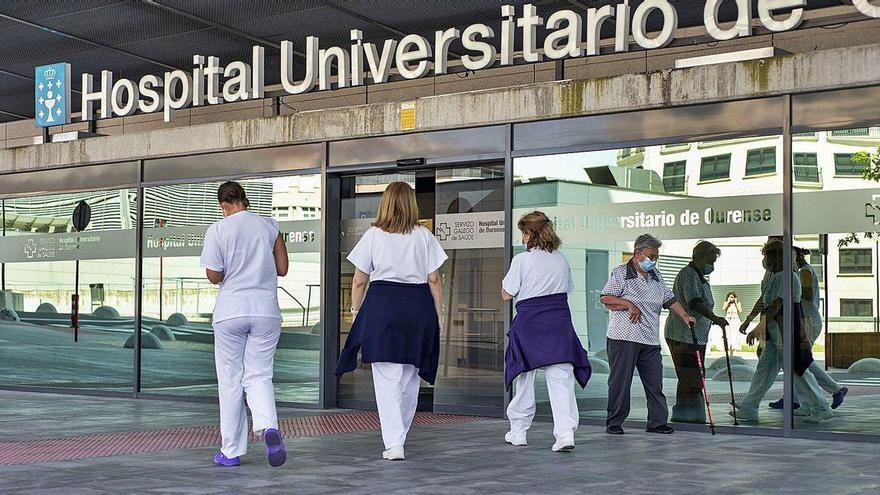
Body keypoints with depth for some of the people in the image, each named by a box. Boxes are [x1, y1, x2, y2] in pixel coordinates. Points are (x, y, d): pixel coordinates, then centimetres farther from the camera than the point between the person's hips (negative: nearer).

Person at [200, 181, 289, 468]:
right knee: (259, 376, 8)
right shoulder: (270, 227, 4)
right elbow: (282, 269, 7)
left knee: (230, 380, 8)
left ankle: (231, 451, 13)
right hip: (265, 310, 2)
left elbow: (214, 276, -7)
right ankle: (268, 428, -20)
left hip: (230, 311, -2)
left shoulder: (217, 230, -5)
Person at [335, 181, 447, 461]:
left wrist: (356, 310, 17)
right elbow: (434, 280, 4)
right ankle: (399, 436, 26)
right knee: (410, 377, 14)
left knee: (387, 378, -1)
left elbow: (359, 281, 4)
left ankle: (393, 444, -9)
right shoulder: (424, 236, 4)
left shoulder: (373, 235, 2)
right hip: (418, 305, 2)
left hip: (382, 304, -2)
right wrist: (437, 316, 11)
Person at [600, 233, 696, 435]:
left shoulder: (656, 277, 19)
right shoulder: (620, 273, -1)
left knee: (655, 382, 4)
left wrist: (685, 316, 8)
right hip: (623, 338, -6)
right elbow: (605, 298, -8)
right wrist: (629, 304, -16)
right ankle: (614, 423, 6)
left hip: (650, 341, 6)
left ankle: (657, 422, 11)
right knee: (620, 381, -2)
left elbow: (670, 299, 21)